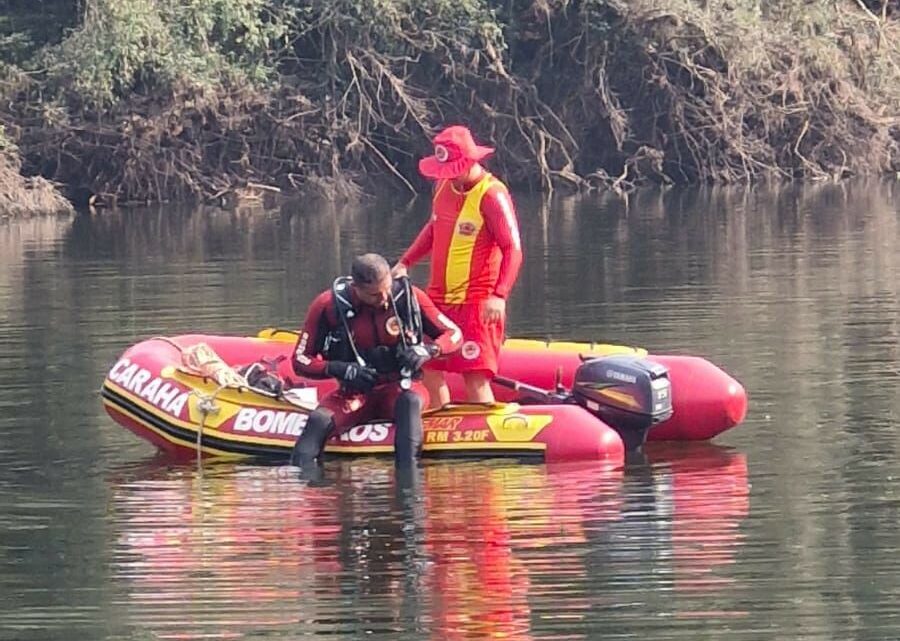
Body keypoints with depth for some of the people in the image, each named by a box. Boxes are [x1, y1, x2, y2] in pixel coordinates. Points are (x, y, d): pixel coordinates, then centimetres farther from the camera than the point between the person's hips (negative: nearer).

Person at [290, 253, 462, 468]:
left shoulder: (409, 297, -8)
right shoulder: (328, 305, -9)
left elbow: (454, 334, 2)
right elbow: (301, 361, -3)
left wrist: (428, 350, -20)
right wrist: (340, 369, -22)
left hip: (399, 387, -1)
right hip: (354, 392, 1)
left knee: (410, 401, -36)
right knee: (319, 420, -29)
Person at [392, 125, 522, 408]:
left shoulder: (492, 196, -16)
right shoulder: (444, 186, 7)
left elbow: (512, 250, -19)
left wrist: (499, 295, -31)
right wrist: (405, 262, 17)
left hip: (477, 303, -8)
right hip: (440, 298, 8)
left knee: (476, 378, -14)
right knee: (430, 370, 15)